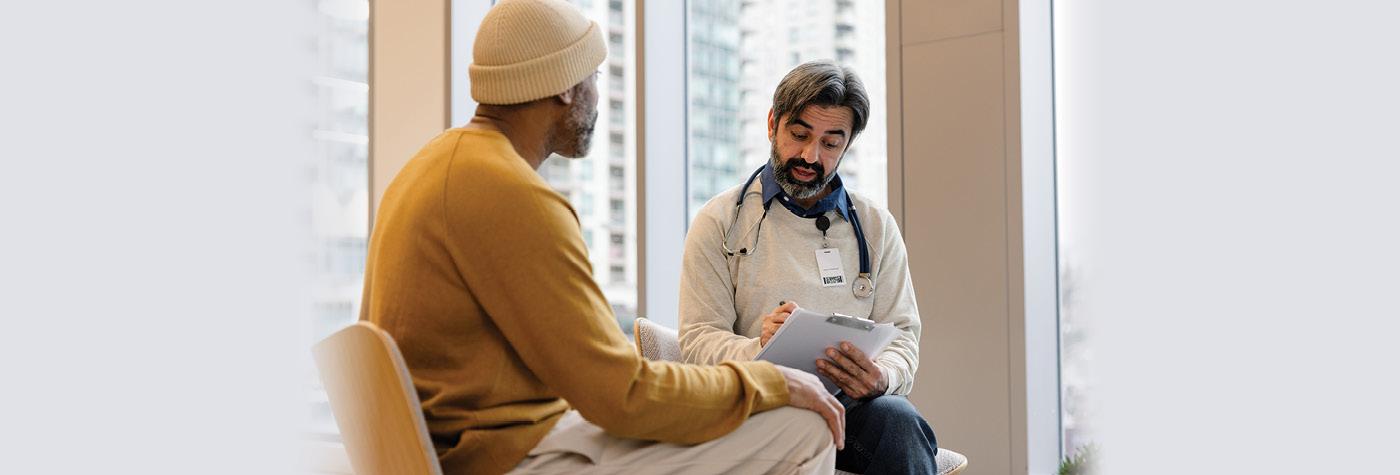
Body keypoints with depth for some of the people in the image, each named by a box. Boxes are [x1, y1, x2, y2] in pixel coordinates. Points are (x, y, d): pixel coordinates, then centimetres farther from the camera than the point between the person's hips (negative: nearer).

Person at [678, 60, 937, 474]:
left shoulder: (876, 226, 16)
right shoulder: (720, 222, 8)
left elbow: (902, 333, 11)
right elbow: (698, 339, 0)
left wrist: (881, 377, -15)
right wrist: (758, 348, -23)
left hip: (852, 405, 3)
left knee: (896, 418, -33)